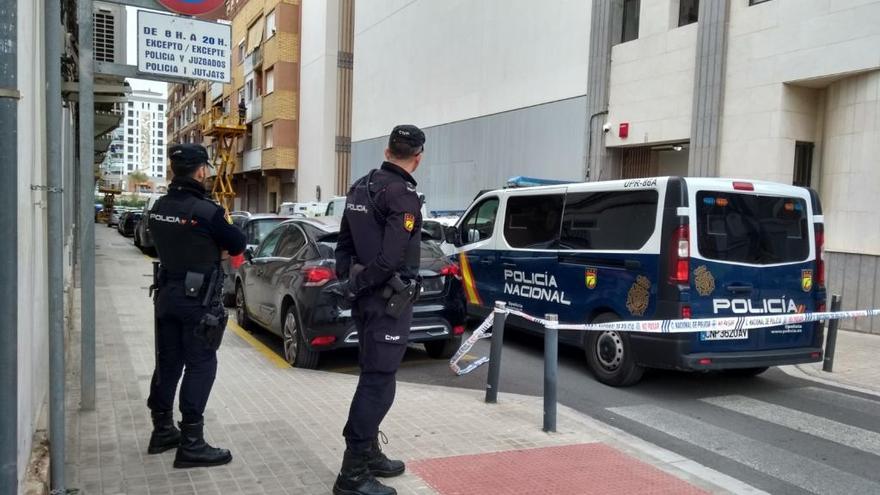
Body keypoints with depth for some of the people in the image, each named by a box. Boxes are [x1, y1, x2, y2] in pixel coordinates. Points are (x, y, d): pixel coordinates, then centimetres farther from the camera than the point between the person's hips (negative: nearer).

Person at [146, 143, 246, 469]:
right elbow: (237, 245, -10)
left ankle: (163, 430, 28)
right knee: (200, 367, -1)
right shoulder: (206, 211, -20)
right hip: (198, 299, -8)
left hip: (167, 293, 8)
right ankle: (191, 444, 2)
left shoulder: (159, 207, 3)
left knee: (168, 362, 16)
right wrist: (223, 225, 9)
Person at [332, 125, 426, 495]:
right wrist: (358, 284, -11)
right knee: (379, 383, -3)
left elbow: (344, 242, 15)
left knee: (373, 378, 18)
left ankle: (369, 455, 30)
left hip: (366, 297, 9)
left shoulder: (361, 186, 12)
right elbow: (391, 258, -24)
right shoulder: (403, 194, -16)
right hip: (388, 300, -9)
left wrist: (347, 281, 12)